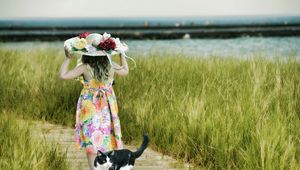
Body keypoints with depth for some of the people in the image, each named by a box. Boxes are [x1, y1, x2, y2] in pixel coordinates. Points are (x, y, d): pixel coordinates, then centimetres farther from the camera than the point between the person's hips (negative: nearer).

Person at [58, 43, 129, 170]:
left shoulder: (85, 68, -17)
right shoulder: (111, 66, -6)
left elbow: (62, 75, -17)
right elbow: (125, 71, 16)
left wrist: (67, 59, -8)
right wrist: (122, 54, 24)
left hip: (90, 108, -3)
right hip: (107, 108, 4)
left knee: (91, 140, 5)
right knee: (107, 138, 15)